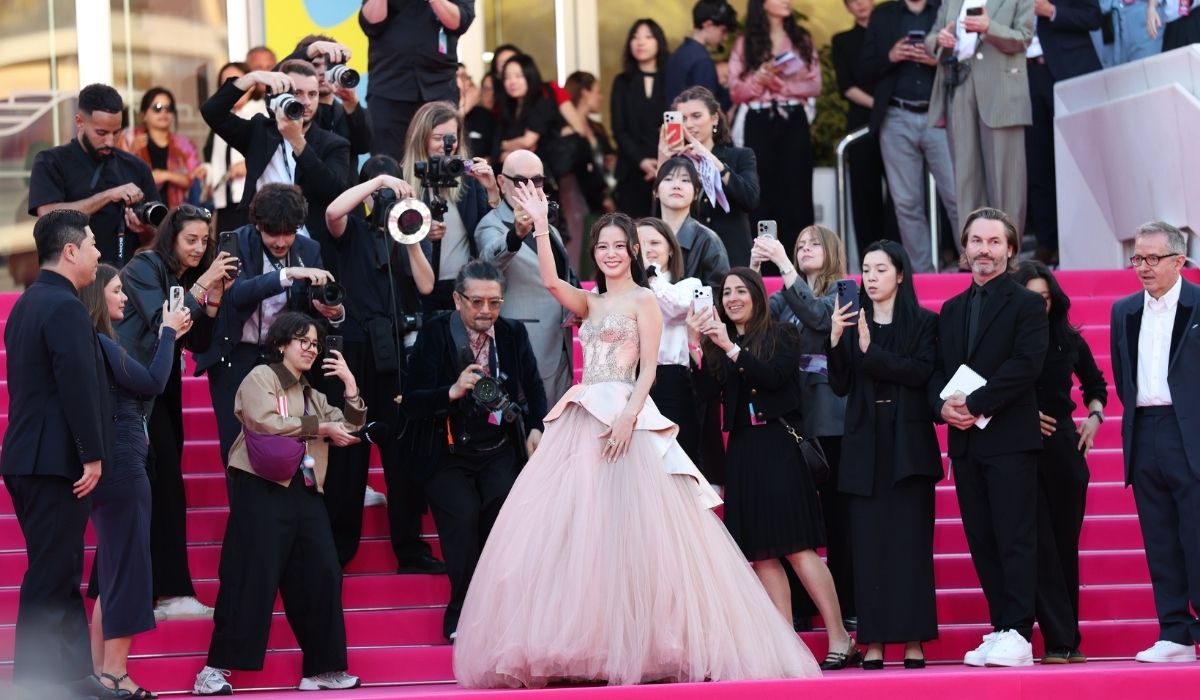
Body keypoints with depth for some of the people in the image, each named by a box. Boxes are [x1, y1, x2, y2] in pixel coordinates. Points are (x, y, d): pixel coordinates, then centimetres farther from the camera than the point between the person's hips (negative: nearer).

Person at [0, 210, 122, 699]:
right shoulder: (65, 306, -15)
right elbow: (79, 384, -21)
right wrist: (92, 455, -17)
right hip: (57, 461, -10)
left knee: (62, 576, 13)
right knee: (50, 578, -6)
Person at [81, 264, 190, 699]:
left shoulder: (97, 345, 12)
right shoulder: (100, 345, -16)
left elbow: (135, 384, 19)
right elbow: (153, 383, -14)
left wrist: (168, 338, 17)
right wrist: (168, 333, -3)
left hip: (110, 469, 10)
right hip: (121, 468, -10)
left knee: (110, 572, 14)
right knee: (128, 570, -4)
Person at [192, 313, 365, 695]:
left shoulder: (312, 395, 22)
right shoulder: (261, 377, 1)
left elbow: (350, 432, 15)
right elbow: (264, 422, -17)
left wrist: (351, 386, 4)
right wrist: (320, 427, -10)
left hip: (305, 492, 7)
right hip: (262, 488, -7)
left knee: (320, 576, 2)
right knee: (252, 578, -10)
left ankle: (321, 669, 8)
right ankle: (215, 670, -7)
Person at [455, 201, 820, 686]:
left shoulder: (644, 300, 4)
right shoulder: (590, 302, 19)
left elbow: (648, 369, -5)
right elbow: (550, 281, 1)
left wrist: (628, 417, -18)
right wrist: (540, 225, -8)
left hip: (625, 417, -6)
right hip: (582, 419, 6)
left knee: (626, 529, -11)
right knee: (569, 528, -1)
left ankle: (639, 643, -9)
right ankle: (582, 645, -1)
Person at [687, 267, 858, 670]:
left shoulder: (781, 335, 3)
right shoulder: (716, 344, 13)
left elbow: (775, 375, -12)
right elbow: (706, 391, 2)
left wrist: (730, 347, -14)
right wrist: (697, 343, -7)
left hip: (778, 445, -5)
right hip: (742, 452, 5)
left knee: (797, 547, -12)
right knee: (761, 554, 0)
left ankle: (840, 640, -10)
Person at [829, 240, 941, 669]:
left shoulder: (923, 323, 3)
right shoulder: (852, 324, 11)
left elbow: (920, 372, -11)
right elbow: (840, 386, 3)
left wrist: (871, 350, -16)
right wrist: (836, 340, -10)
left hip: (908, 443, -2)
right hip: (864, 444, 3)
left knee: (910, 541, -4)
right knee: (868, 543, -1)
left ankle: (914, 641, -3)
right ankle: (873, 642, -1)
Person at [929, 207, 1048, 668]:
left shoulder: (1027, 305, 0)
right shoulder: (951, 310, 19)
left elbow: (1026, 364, -12)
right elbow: (937, 370, 16)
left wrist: (975, 403, -16)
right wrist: (942, 405, -5)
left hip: (1009, 439, -6)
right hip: (965, 440, 6)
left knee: (1014, 539, -8)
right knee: (981, 541, 5)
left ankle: (1018, 635, -10)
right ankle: (1000, 629, 8)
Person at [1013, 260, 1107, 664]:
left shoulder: (1069, 342, 8)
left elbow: (1095, 383, 23)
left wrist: (1094, 416, 7)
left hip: (1063, 447, 3)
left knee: (1066, 544, 6)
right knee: (1039, 546, -7)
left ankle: (1069, 640, 11)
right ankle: (1059, 641, -9)